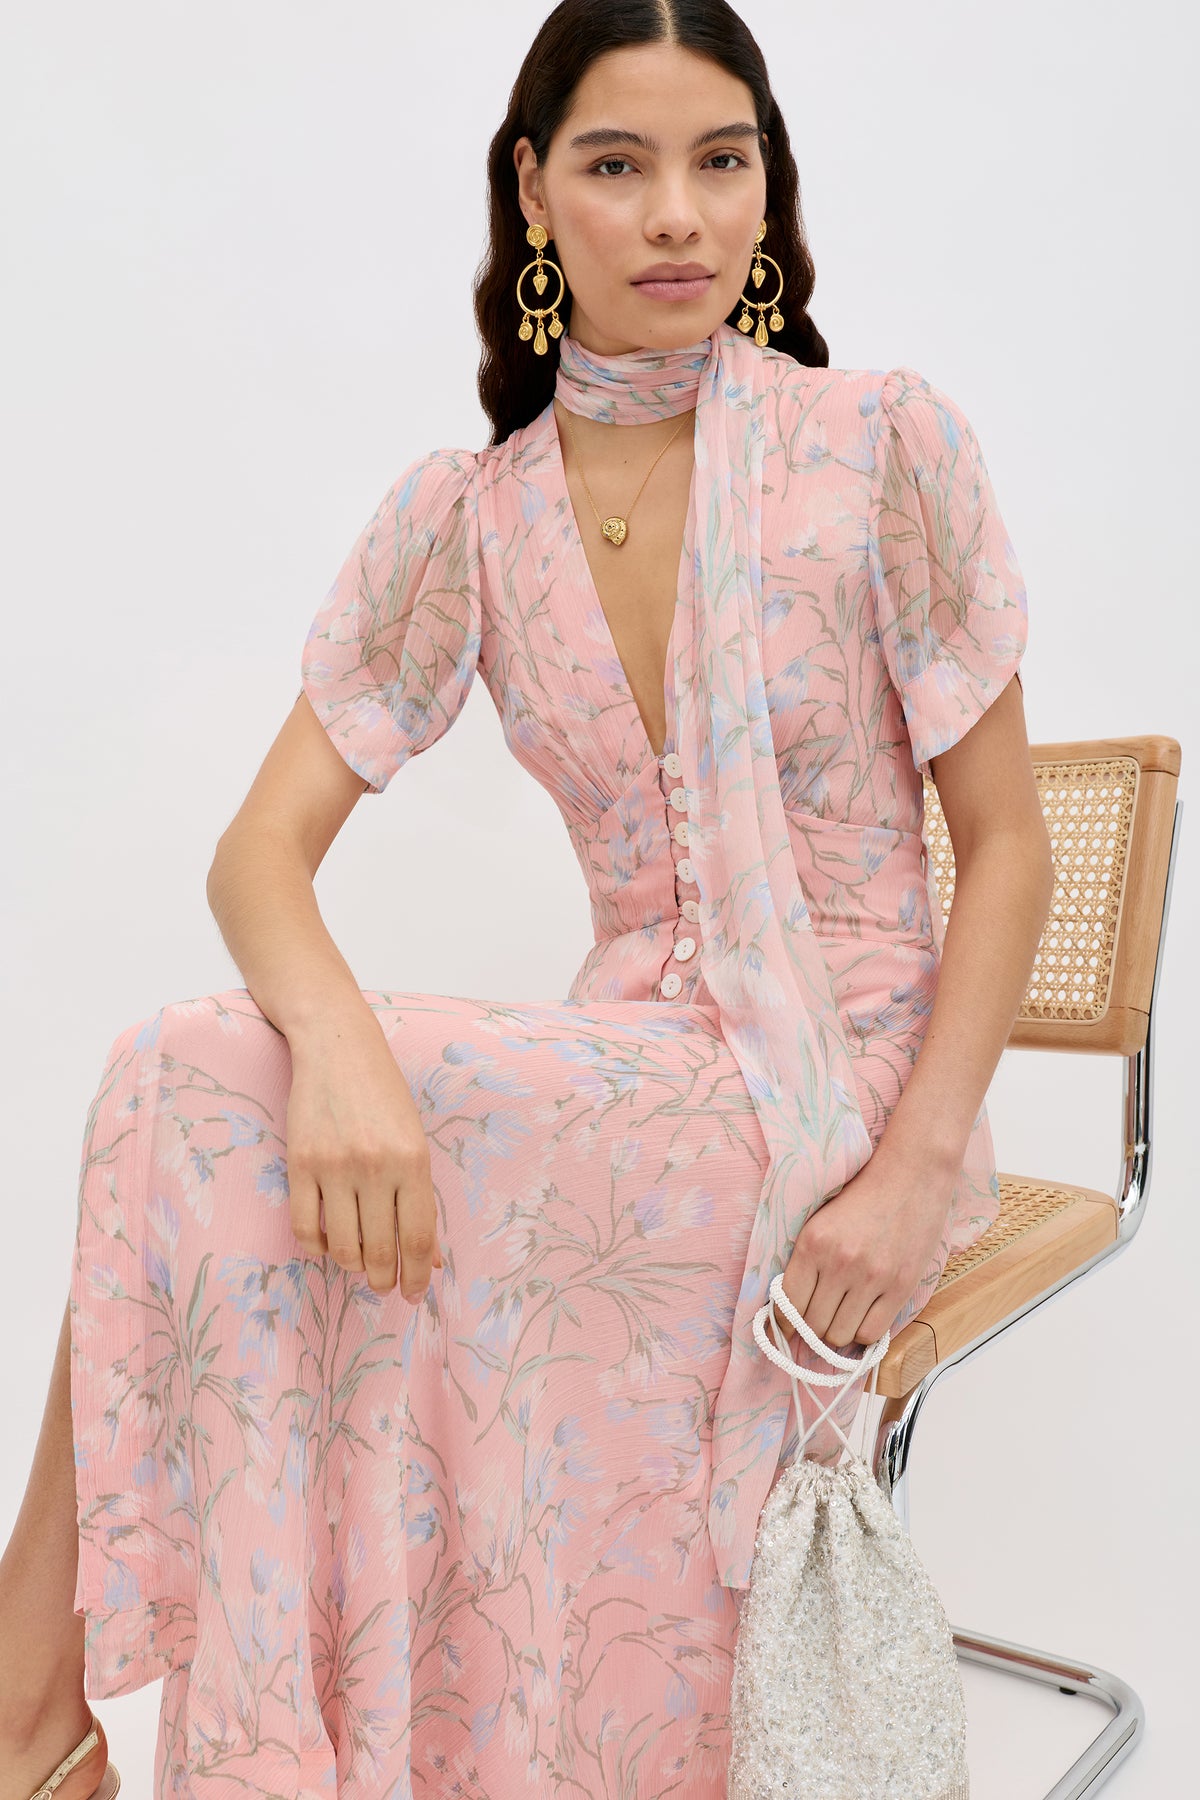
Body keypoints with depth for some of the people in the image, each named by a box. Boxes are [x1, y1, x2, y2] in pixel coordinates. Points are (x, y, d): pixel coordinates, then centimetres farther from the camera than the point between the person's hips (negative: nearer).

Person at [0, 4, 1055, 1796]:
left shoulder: (886, 445, -4)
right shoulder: (461, 519, 4)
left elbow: (1009, 848, -2)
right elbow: (262, 850, -2)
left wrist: (912, 1178, -13)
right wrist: (340, 1040, -25)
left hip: (847, 1091, -3)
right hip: (625, 1076, 4)